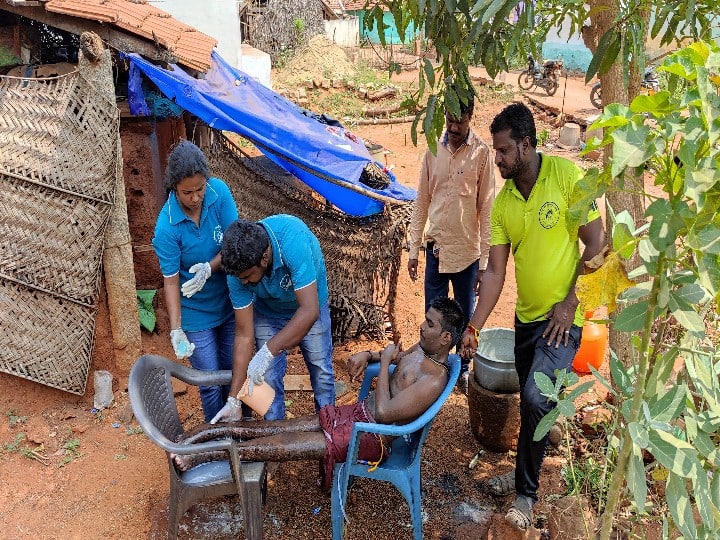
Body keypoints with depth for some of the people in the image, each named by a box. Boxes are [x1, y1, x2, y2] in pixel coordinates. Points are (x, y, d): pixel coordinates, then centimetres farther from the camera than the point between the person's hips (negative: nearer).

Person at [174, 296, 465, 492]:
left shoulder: (434, 381, -25)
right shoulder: (422, 349, 2)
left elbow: (383, 412, -27)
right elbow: (397, 358, 24)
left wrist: (384, 362, -18)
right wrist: (368, 355, 2)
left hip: (372, 435, -8)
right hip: (358, 411, 8)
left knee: (284, 443, -13)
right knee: (280, 427, 0)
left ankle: (203, 455, -10)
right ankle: (211, 431, 3)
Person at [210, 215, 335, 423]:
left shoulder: (293, 240, -43)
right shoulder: (238, 268, -31)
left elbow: (310, 310, -44)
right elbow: (244, 335, -25)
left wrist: (267, 352, -50)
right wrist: (233, 400, -26)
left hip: (309, 303, -1)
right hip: (268, 313, 2)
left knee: (322, 373, 7)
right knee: (269, 377, -1)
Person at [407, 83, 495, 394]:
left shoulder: (481, 152, -9)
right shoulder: (433, 150, 2)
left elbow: (486, 209, -7)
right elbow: (422, 201, 7)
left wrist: (485, 260, -8)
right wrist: (414, 249, 5)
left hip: (467, 250, -2)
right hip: (436, 248, 3)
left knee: (466, 316, 14)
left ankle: (463, 369, 34)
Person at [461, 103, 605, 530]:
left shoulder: (567, 175, -13)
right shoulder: (502, 202, 0)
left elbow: (596, 243, -10)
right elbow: (495, 272, 0)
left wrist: (570, 302, -14)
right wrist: (473, 328, -6)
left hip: (562, 319, -5)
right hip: (526, 317, 5)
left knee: (536, 399, -15)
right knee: (530, 403, 17)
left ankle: (527, 492, 7)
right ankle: (526, 474, 39)